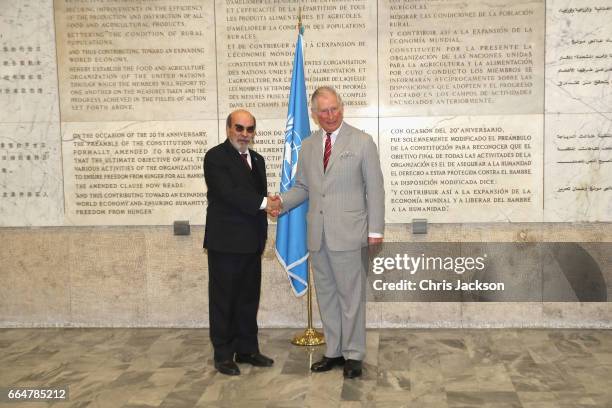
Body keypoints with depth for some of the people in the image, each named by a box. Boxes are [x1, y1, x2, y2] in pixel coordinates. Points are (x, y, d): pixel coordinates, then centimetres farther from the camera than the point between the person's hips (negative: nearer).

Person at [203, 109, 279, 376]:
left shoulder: (257, 160, 16)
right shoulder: (216, 157, -9)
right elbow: (228, 193, -21)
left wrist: (262, 236, 8)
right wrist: (264, 202, -24)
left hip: (252, 243, 7)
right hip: (226, 243, -7)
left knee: (249, 298, 14)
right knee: (223, 300, 3)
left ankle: (247, 350, 25)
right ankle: (223, 355, 13)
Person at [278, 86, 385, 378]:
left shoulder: (362, 142, -2)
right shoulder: (308, 146, 11)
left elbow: (375, 189, -3)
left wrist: (375, 230, -7)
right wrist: (281, 201, -4)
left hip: (348, 234, -5)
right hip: (317, 235, 5)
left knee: (351, 295, 1)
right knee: (326, 295, 12)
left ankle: (353, 355, 13)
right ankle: (334, 351, 24)